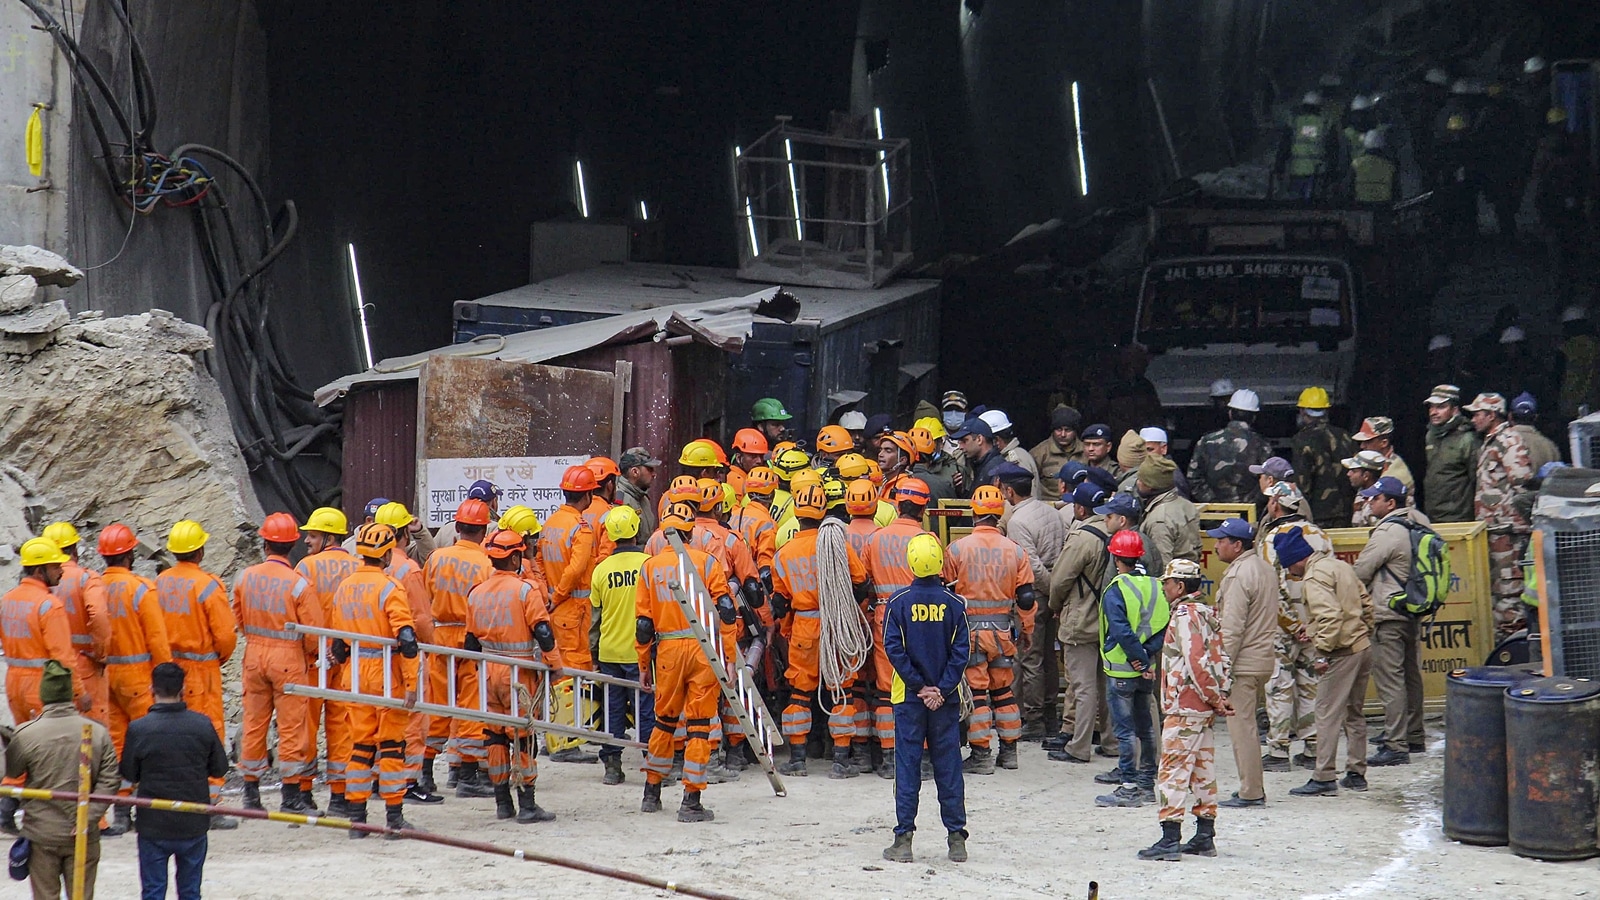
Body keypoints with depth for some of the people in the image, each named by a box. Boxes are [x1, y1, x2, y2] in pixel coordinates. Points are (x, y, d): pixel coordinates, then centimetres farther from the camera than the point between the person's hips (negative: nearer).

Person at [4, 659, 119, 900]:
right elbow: (109, 781, -10)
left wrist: (8, 742, 19)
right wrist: (89, 817, -10)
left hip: (41, 834, -1)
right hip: (83, 835, 1)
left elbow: (11, 771, 3)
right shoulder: (98, 732, -7)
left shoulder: (26, 734, -13)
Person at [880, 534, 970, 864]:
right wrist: (942, 689, -8)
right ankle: (956, 839, 8)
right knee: (948, 766, 7)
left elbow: (894, 648, -10)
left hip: (909, 699, -1)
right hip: (945, 700, 1)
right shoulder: (953, 603, -3)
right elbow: (962, 650, -7)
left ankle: (903, 840, 1)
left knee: (908, 765, 3)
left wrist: (919, 686, -7)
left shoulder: (899, 602, -6)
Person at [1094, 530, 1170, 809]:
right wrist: (1147, 656, -7)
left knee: (1125, 729, -3)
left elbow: (1122, 632, -23)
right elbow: (1164, 626, -1)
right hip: (1146, 671, 7)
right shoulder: (1155, 586, 4)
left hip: (1122, 670, -7)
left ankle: (1129, 788, -3)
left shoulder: (1115, 591, -15)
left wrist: (1141, 659, -16)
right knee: (1144, 726, 16)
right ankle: (1146, 783, 23)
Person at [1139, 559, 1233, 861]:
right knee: (1203, 769, 12)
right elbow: (1222, 658, 16)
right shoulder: (1207, 613, 15)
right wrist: (1220, 697, 8)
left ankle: (1170, 840, -12)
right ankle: (1205, 837, 16)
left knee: (1173, 770, -9)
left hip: (1184, 707, -10)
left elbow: (1196, 662, -20)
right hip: (1204, 708, 10)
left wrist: (1214, 699, -14)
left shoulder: (1185, 615, -13)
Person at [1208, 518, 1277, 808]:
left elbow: (1232, 627, -21)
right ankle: (1253, 788, 19)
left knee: (1241, 726, -5)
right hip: (1265, 658, 10)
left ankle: (1250, 792, -3)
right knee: (1247, 724, 16)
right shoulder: (1265, 569, 14)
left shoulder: (1238, 575, -17)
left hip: (1243, 663, -10)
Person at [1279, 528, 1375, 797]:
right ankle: (1356, 773, 22)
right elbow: (1365, 603, 18)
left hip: (1341, 653, -9)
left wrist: (1324, 652, -21)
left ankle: (1323, 778, -6)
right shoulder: (1340, 565, 14)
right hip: (1362, 647, 9)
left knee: (1328, 714, -6)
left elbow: (1330, 615, -25)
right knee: (1354, 712, 17)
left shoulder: (1314, 576, -14)